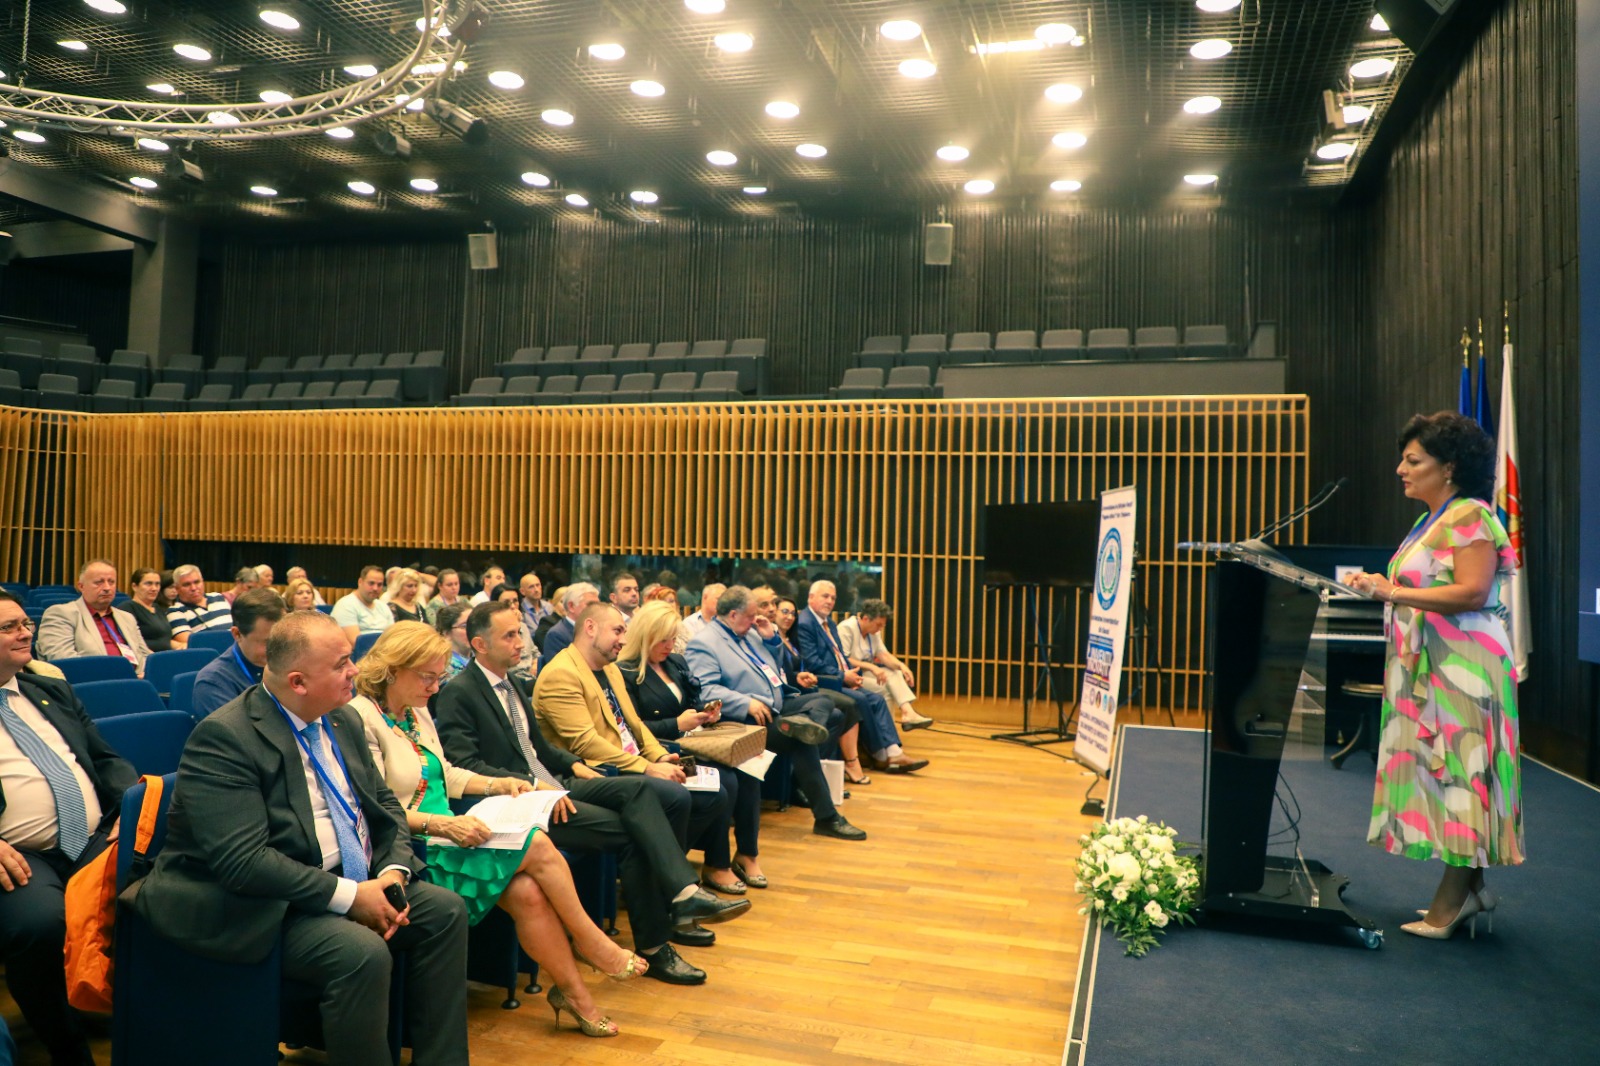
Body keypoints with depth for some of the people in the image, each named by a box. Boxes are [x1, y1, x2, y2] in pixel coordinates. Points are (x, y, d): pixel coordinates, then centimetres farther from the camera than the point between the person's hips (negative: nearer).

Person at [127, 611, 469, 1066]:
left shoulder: (344, 721, 6)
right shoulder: (223, 737, -19)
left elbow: (385, 805, 12)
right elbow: (243, 862, -26)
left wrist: (394, 870, -8)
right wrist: (348, 896, -24)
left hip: (356, 882, 8)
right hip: (262, 908, -8)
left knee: (446, 911, -6)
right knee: (363, 952, -30)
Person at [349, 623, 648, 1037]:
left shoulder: (418, 712, 12)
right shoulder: (362, 718, -14)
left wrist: (498, 784, 7)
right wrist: (442, 824, -26)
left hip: (443, 834, 8)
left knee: (528, 891, -15)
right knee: (536, 845, -17)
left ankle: (573, 991, -1)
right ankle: (592, 941, 2)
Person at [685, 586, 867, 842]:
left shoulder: (747, 635, 20)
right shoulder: (703, 644, -8)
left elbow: (774, 669, 28)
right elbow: (706, 690, -21)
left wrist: (771, 637, 12)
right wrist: (747, 703, -29)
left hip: (776, 711, 9)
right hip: (747, 720, -9)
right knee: (801, 741, -28)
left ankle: (802, 721, -44)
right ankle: (826, 818, -23)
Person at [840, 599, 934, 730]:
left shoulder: (874, 631, 9)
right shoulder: (846, 628, -16)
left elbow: (884, 655, 5)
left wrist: (900, 665, -15)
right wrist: (871, 667, -29)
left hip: (864, 672, 8)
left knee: (894, 673, -13)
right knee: (883, 688, -24)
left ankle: (908, 712, -24)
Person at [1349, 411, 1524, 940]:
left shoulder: (1470, 515, -10)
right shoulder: (1434, 521, 18)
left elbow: (1473, 593, -20)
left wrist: (1395, 593, -24)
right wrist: (1383, 588, 10)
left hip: (1460, 665, -9)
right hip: (1427, 665, 9)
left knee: (1455, 769, -6)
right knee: (1438, 770, 9)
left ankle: (1453, 898, 0)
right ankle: (1469, 888, 17)